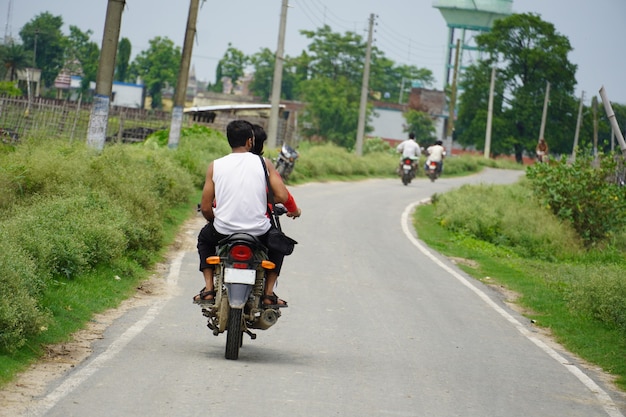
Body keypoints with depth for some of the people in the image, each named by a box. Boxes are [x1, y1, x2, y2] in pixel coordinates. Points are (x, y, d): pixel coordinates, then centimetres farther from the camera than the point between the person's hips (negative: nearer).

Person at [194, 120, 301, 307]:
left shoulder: (215, 166, 2)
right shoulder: (263, 163, -1)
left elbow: (205, 208, 2)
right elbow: (282, 196, -8)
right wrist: (294, 210, 15)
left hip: (223, 231, 1)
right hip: (258, 231, -1)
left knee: (204, 237, 35)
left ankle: (209, 289, 21)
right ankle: (268, 292, 19)